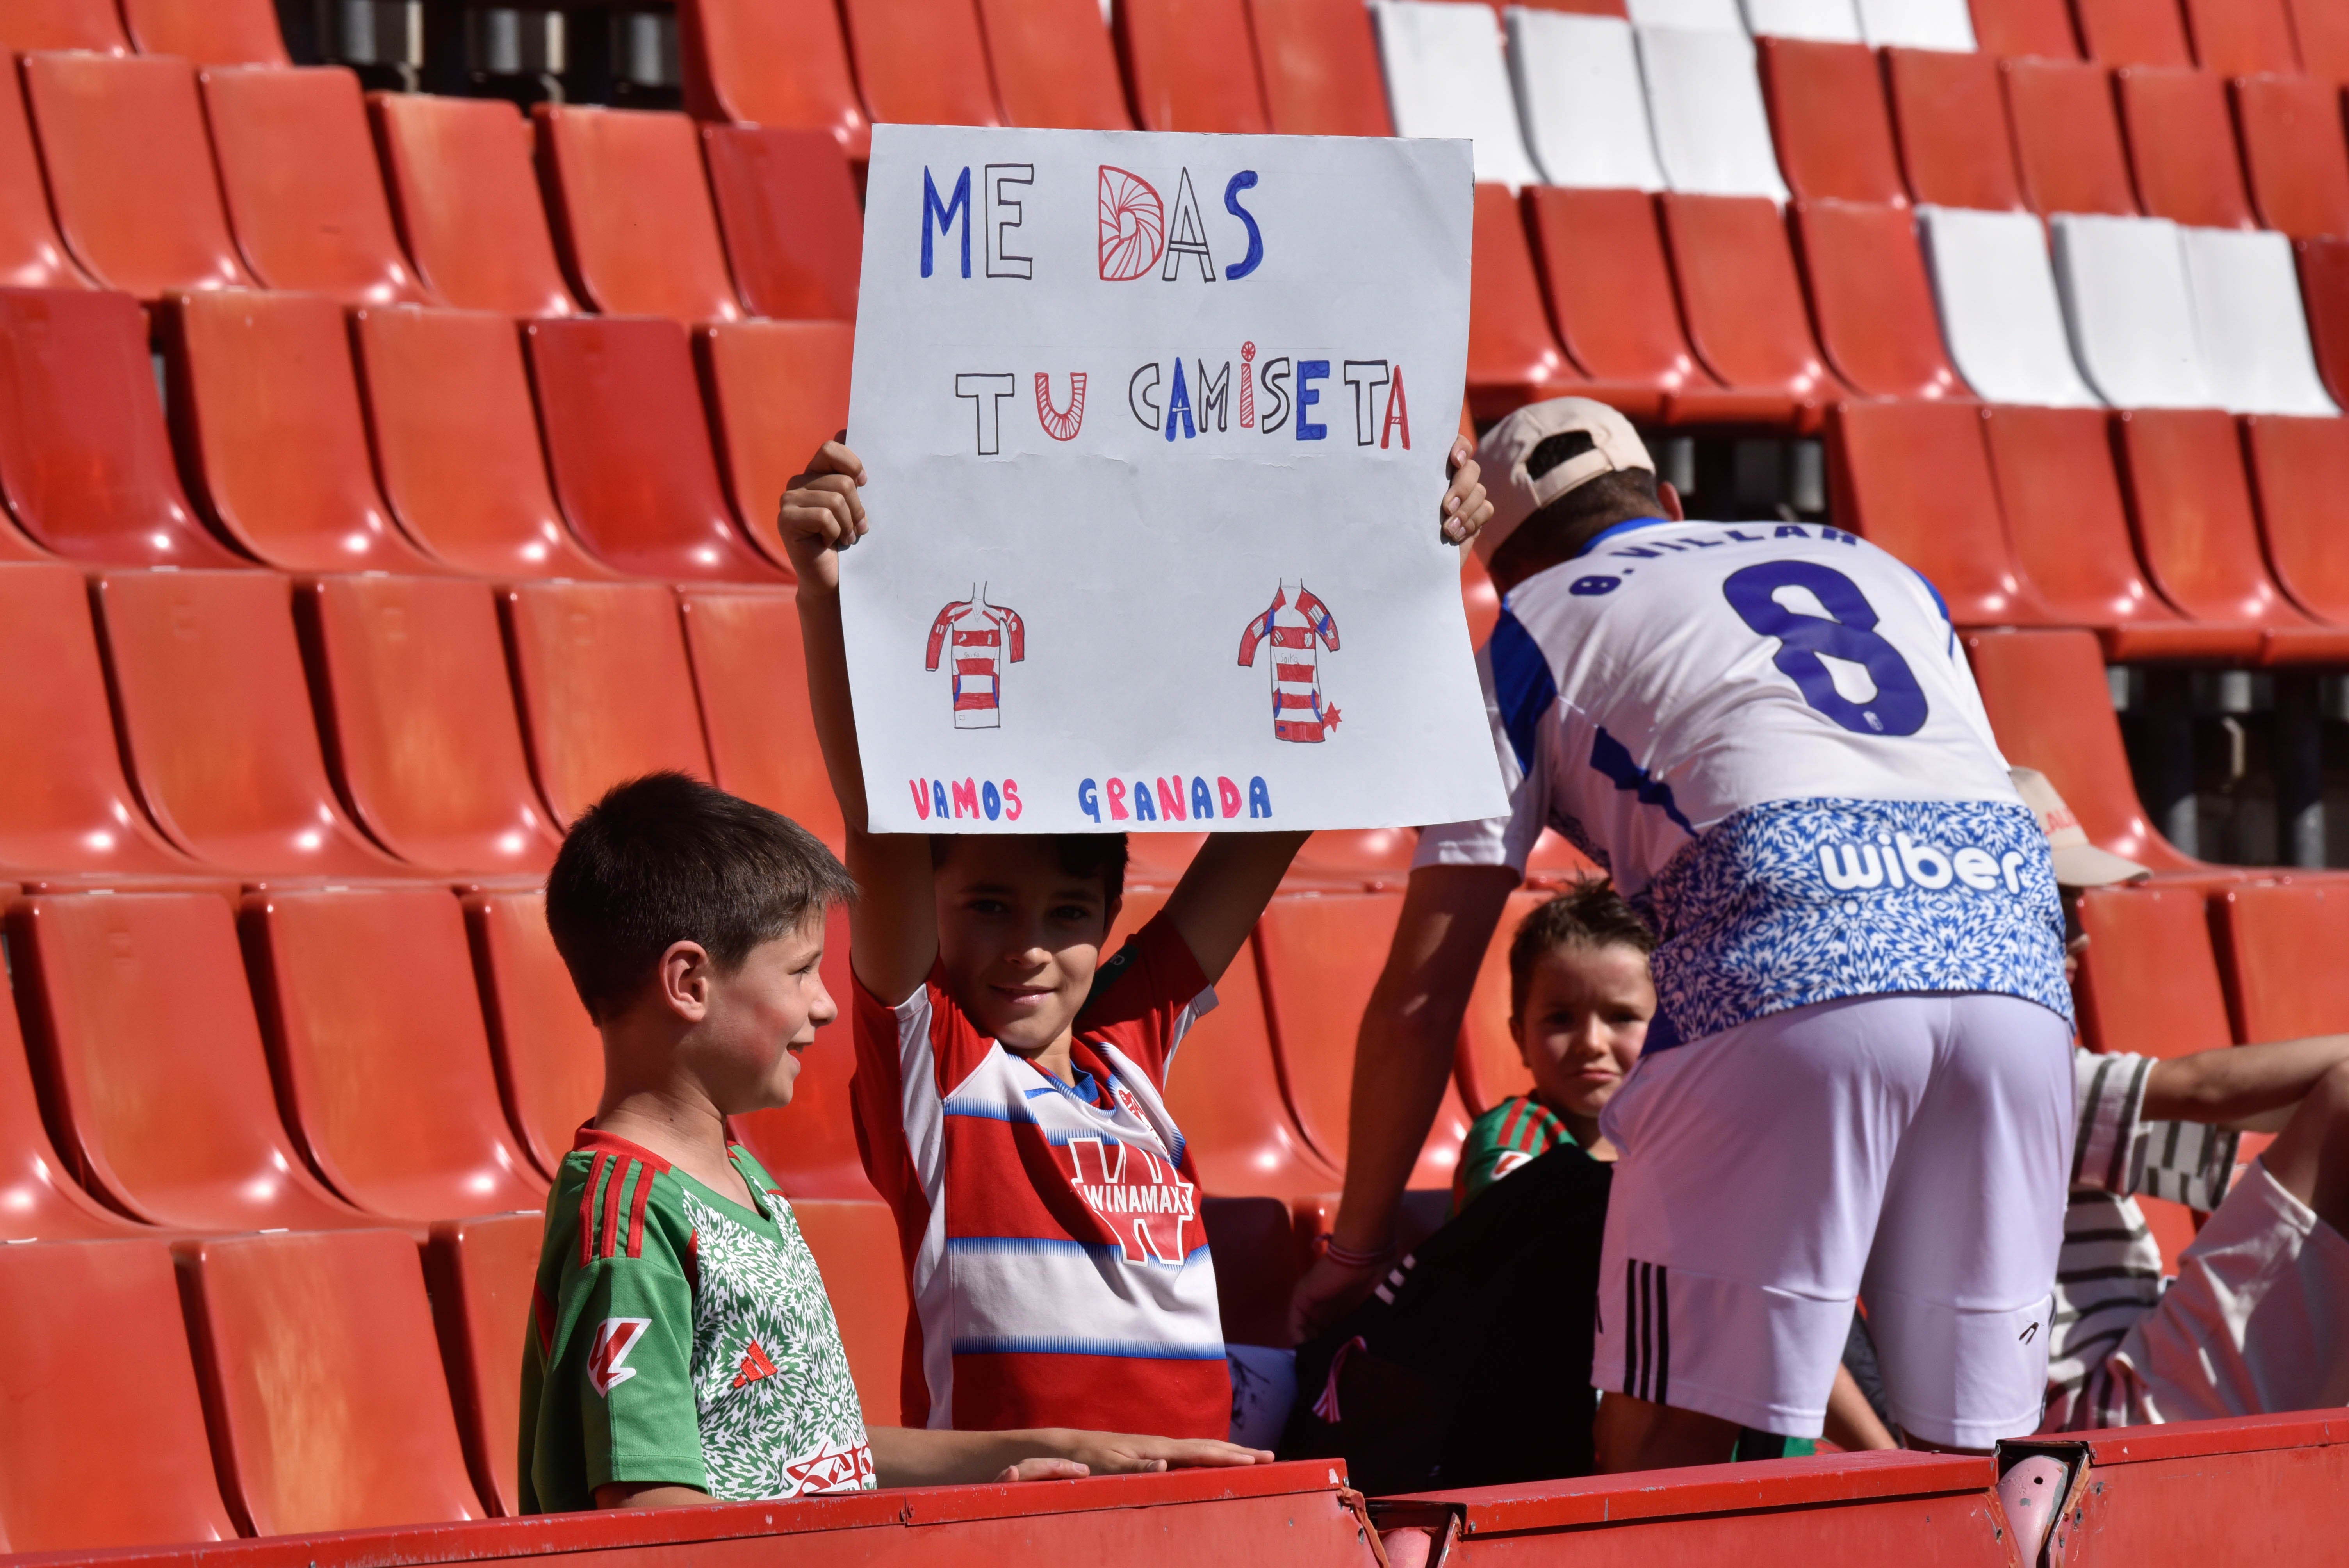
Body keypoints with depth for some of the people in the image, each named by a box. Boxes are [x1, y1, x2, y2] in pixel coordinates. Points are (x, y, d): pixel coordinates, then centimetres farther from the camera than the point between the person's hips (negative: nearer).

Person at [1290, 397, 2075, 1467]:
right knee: (1965, 1464, 9)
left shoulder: (1534, 628, 21)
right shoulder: (1876, 565, 34)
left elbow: (1422, 993, 15)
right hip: (2018, 955, 5)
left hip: (1789, 961, -4)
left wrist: (1355, 1247, 25)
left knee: (1662, 1453, -3)